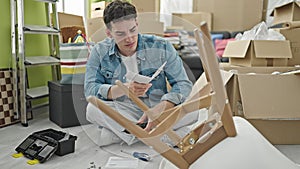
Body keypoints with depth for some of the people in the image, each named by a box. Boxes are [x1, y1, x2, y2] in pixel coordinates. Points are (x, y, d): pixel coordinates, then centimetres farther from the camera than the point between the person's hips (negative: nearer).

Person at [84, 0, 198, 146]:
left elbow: (183, 84, -11)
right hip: (120, 113, 1)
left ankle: (116, 132, -21)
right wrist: (124, 89, -30)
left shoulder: (161, 46, -7)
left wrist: (160, 108, -30)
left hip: (157, 108, 0)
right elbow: (90, 90, -12)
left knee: (192, 111, -27)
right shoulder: (100, 52, -3)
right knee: (93, 108, -29)